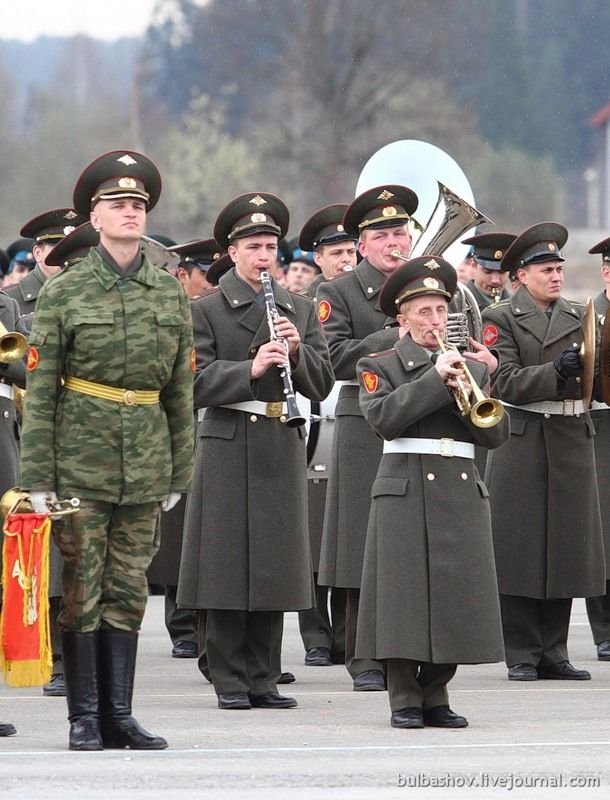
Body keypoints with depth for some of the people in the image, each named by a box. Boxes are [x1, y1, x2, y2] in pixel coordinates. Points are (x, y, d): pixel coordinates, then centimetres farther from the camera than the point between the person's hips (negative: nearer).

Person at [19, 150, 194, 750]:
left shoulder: (169, 293, 8)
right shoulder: (64, 292, -2)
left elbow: (181, 391, 12)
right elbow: (39, 390, -3)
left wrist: (178, 472, 9)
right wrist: (37, 477, -8)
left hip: (145, 465, 3)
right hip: (81, 462, -3)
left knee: (127, 590, 6)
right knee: (81, 591, -2)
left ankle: (118, 713, 12)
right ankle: (84, 717, 4)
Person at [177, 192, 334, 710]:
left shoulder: (300, 311, 12)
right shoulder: (207, 311, 0)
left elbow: (322, 385, 8)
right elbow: (197, 383, -9)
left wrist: (297, 351, -10)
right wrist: (252, 368, -21)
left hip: (282, 448, 4)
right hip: (228, 448, -4)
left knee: (274, 566, 5)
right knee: (228, 564, -2)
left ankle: (263, 678, 12)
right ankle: (230, 681, 3)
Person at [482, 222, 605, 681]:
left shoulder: (579, 317, 14)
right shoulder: (500, 319, 1)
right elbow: (505, 382, -11)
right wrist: (555, 372, -23)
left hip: (573, 441, 4)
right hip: (523, 441, -4)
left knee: (565, 548, 5)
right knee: (520, 551, -3)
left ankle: (554, 653, 12)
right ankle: (522, 655, 3)